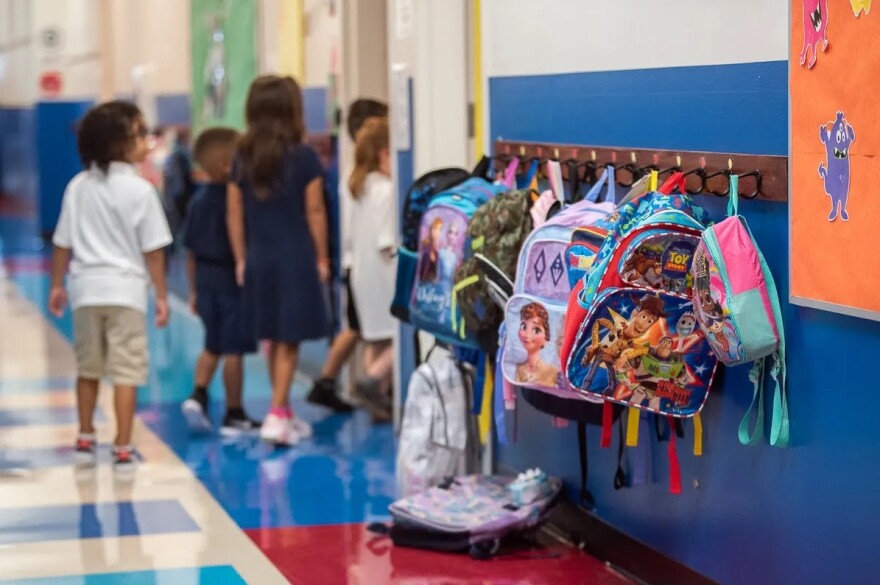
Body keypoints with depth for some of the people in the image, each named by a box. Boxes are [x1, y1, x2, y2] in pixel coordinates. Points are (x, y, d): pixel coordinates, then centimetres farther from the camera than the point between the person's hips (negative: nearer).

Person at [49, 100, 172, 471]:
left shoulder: (78, 186, 1)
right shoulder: (140, 189, -10)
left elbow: (63, 243, 4)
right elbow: (153, 250, -8)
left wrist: (57, 285, 15)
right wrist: (161, 295, 0)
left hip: (87, 287, 4)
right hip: (126, 288, -4)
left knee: (88, 368, 18)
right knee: (126, 371, 0)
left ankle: (85, 440, 28)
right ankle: (122, 449, -1)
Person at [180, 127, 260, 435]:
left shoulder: (198, 200, 4)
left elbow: (190, 249, 9)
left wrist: (194, 289, 16)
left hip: (205, 278, 6)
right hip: (232, 279, -6)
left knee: (212, 346, 20)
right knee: (233, 350, 2)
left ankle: (198, 395, 4)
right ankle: (234, 415, 9)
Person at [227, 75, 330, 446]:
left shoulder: (243, 159, 2)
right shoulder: (304, 158, -9)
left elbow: (234, 214, 5)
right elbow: (314, 212, -7)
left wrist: (241, 259, 14)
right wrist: (322, 257, 3)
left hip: (259, 257, 4)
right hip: (295, 255, -4)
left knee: (271, 339, 16)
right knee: (289, 340, 0)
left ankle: (285, 415, 27)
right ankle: (277, 416, -6)